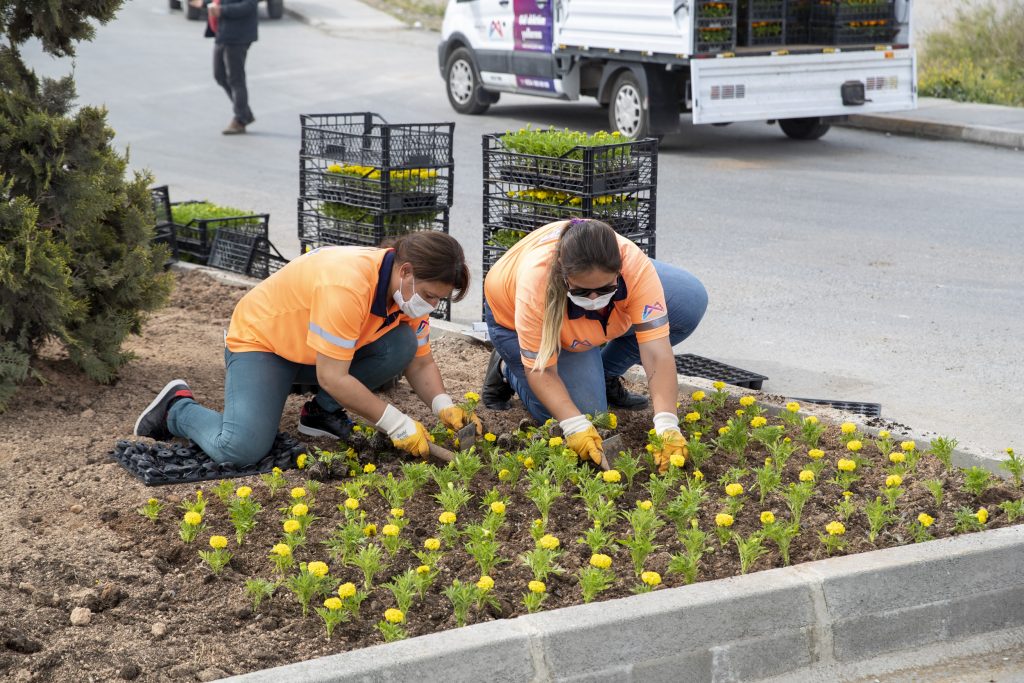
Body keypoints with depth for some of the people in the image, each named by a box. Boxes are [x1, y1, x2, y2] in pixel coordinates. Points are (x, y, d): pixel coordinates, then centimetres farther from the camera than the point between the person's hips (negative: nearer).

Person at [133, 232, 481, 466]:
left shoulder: (411, 289, -12)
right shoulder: (347, 286, -38)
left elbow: (420, 363, -2)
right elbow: (332, 377, -35)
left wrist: (444, 407, -21)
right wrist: (397, 424, -31)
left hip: (317, 347, 7)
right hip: (259, 338, -7)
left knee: (401, 344, -18)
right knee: (241, 449, -28)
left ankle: (322, 413, 2)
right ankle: (178, 408, 4)